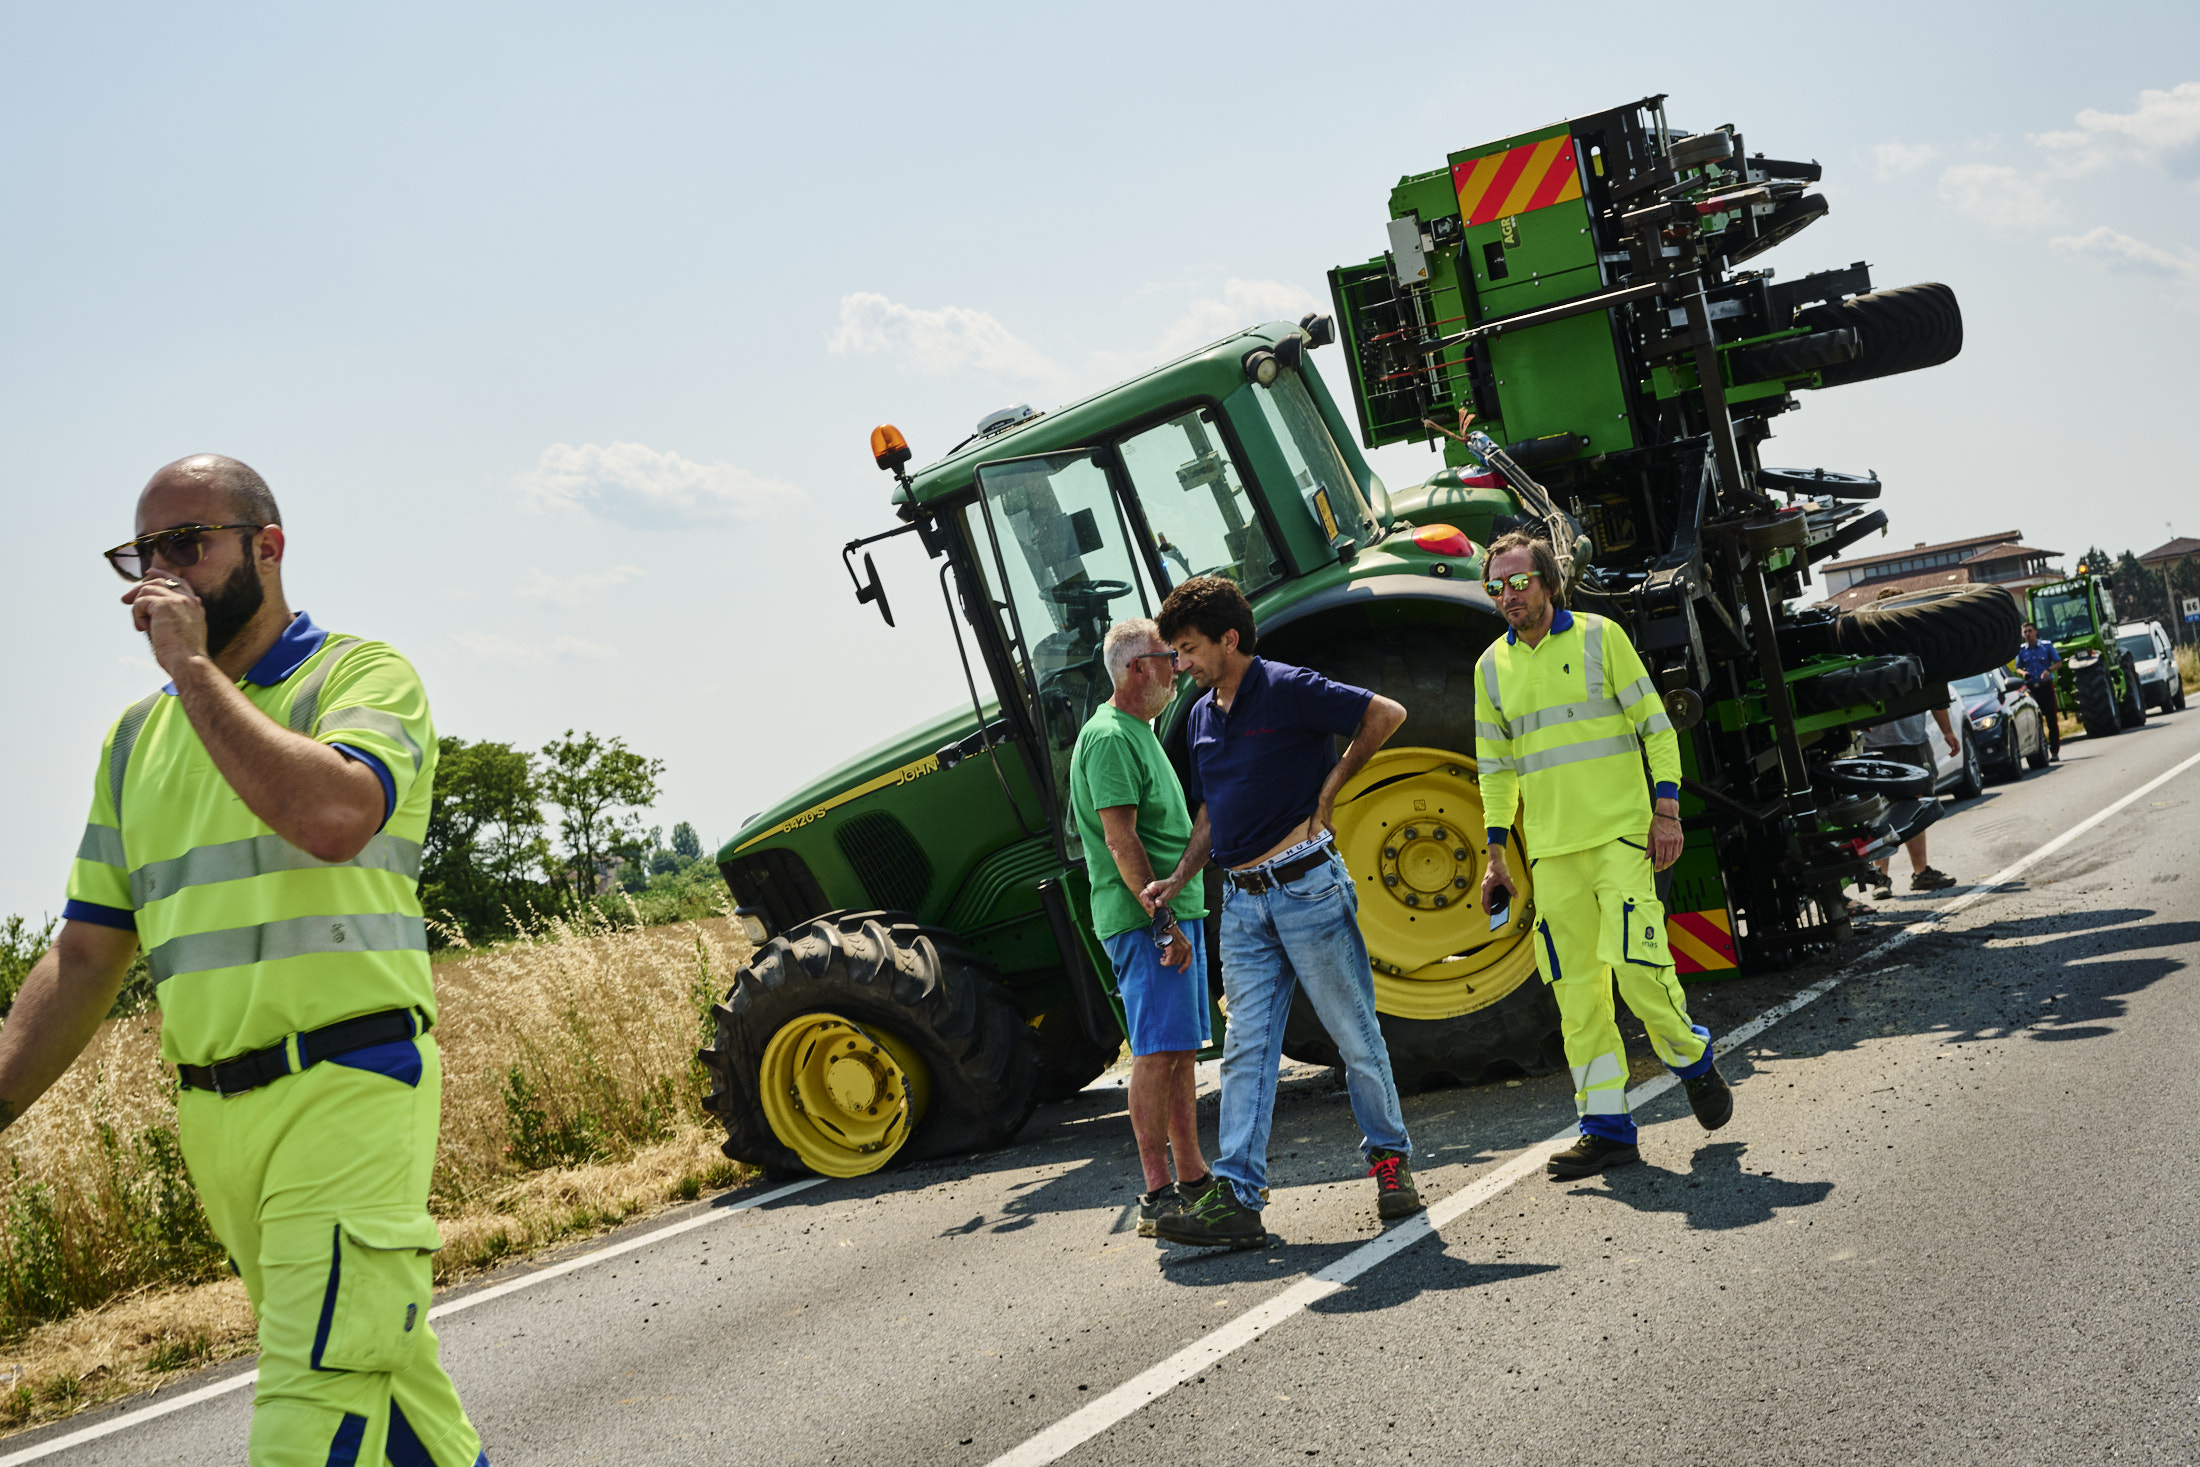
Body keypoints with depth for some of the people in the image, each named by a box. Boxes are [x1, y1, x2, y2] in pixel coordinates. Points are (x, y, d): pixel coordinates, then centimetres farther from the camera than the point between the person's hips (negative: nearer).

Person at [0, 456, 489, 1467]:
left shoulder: (361, 675, -2)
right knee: (386, 1373, 15)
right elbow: (85, 956, 16)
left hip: (348, 1090, -6)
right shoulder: (139, 737, 16)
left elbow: (331, 815, -25)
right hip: (213, 1116, 6)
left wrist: (192, 665, -16)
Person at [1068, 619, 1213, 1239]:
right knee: (1159, 1052, -10)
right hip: (1143, 917, -10)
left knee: (1181, 1051, 12)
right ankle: (1157, 1194, -7)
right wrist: (1162, 919, -23)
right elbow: (1121, 839, -20)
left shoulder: (1139, 734, 20)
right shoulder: (1108, 738, -13)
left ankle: (1192, 1177, 19)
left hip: (1175, 913, 10)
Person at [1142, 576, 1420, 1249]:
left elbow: (1386, 715, -8)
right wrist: (1179, 877, 10)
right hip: (1243, 901, 7)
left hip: (1307, 884, -7)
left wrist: (1328, 789, -6)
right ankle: (1236, 1195, -3)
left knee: (1356, 1033, 5)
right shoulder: (1202, 717, 14)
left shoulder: (1287, 689, -9)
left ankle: (1390, 1158, 22)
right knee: (1246, 1047, 1)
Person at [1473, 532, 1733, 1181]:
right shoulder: (1492, 666, 11)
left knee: (1637, 967, -13)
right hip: (1551, 852, 4)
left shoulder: (1598, 636, 0)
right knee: (1577, 989, 1)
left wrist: (1666, 810, -8)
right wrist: (1496, 852, 12)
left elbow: (1655, 726, 0)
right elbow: (1495, 766, 18)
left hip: (1620, 834, -4)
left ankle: (1692, 1060, 15)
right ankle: (1606, 1128, 6)